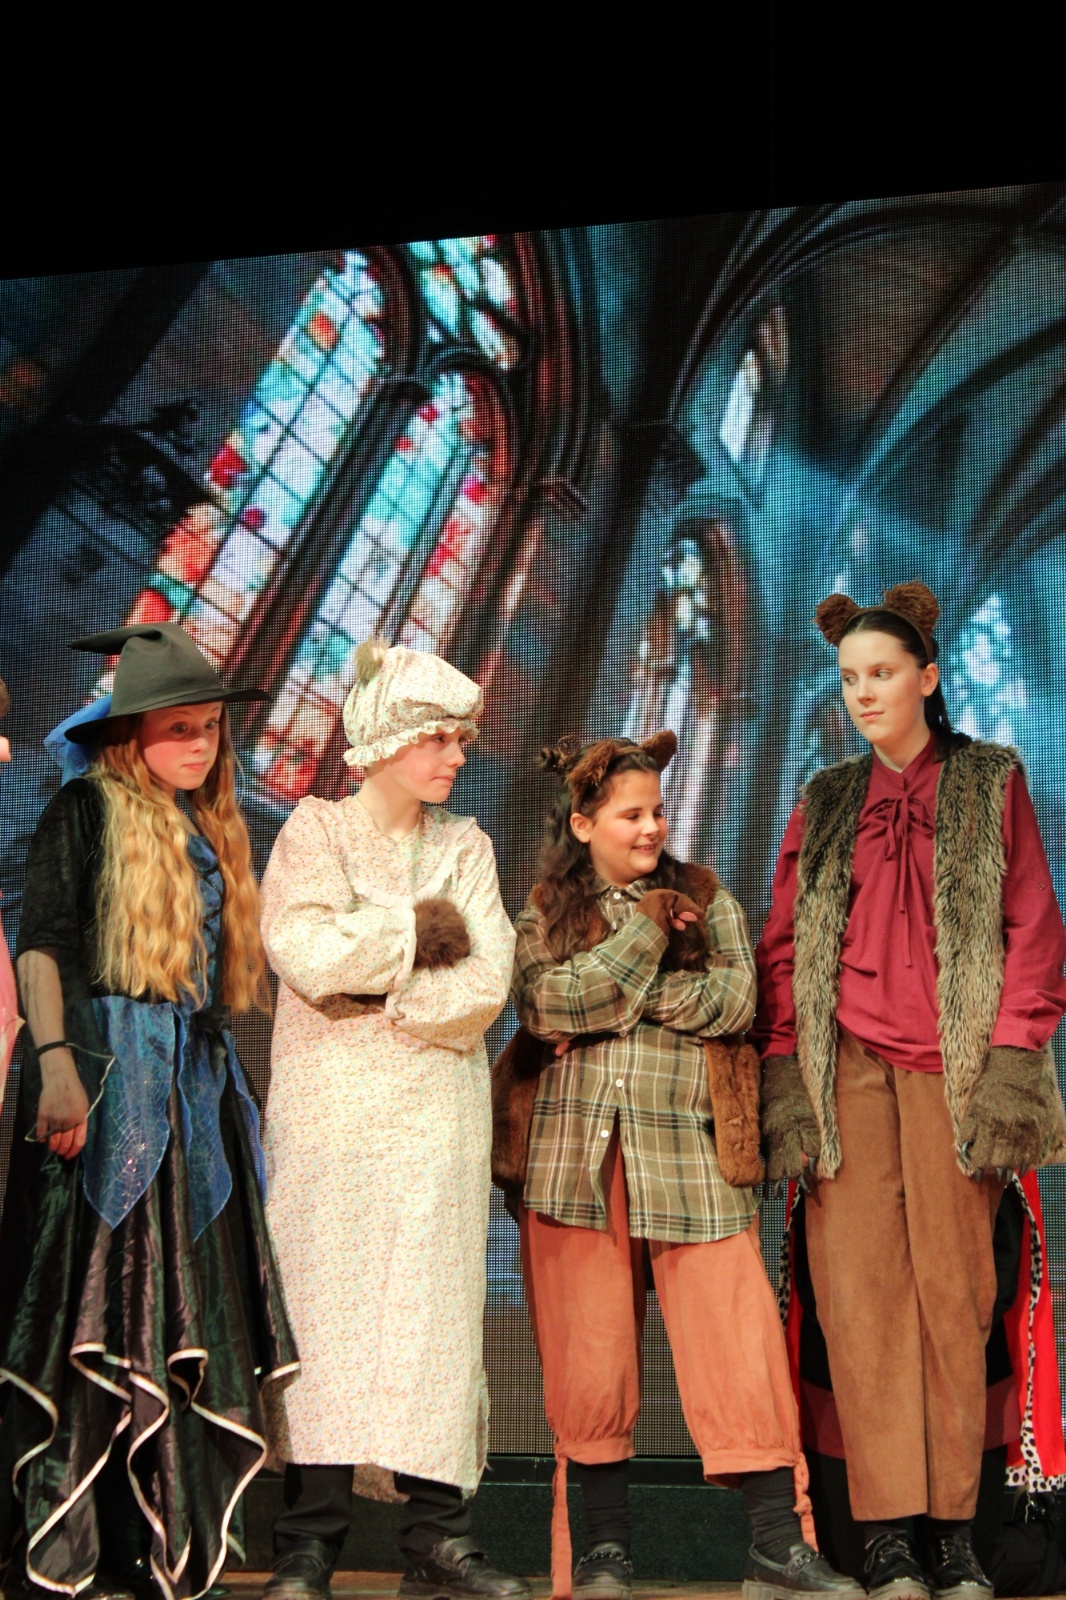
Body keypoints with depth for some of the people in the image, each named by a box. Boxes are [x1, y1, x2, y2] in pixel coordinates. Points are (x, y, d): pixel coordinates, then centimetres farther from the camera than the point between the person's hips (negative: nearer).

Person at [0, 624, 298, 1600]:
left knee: (183, 1300, 6)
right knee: (94, 1295, -7)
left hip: (194, 1082, 7)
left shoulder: (213, 831, 19)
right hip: (107, 1077, -7)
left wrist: (229, 1086, 17)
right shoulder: (88, 810, -1)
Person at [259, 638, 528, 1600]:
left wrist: (381, 994, -8)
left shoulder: (464, 844, 15)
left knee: (436, 1309, -1)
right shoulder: (316, 829, 6)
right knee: (327, 1300, -7)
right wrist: (420, 929, -3)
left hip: (439, 1113, 3)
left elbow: (487, 981, 2)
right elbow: (309, 953, -12)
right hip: (332, 1113, -3)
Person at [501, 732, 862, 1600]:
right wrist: (645, 932, -6)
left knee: (736, 1336, -5)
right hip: (580, 1159, 0)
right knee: (590, 1350, 1)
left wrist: (610, 1000, -6)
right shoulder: (544, 917, 13)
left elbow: (733, 1000, -3)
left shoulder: (710, 901, 14)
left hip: (692, 1155, 0)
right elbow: (549, 1003, -7)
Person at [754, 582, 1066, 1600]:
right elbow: (783, 944, 13)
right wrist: (783, 1074, 2)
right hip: (845, 1067, 2)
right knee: (861, 1286, -6)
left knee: (953, 1284, -3)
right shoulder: (824, 802, 17)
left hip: (953, 1067, -1)